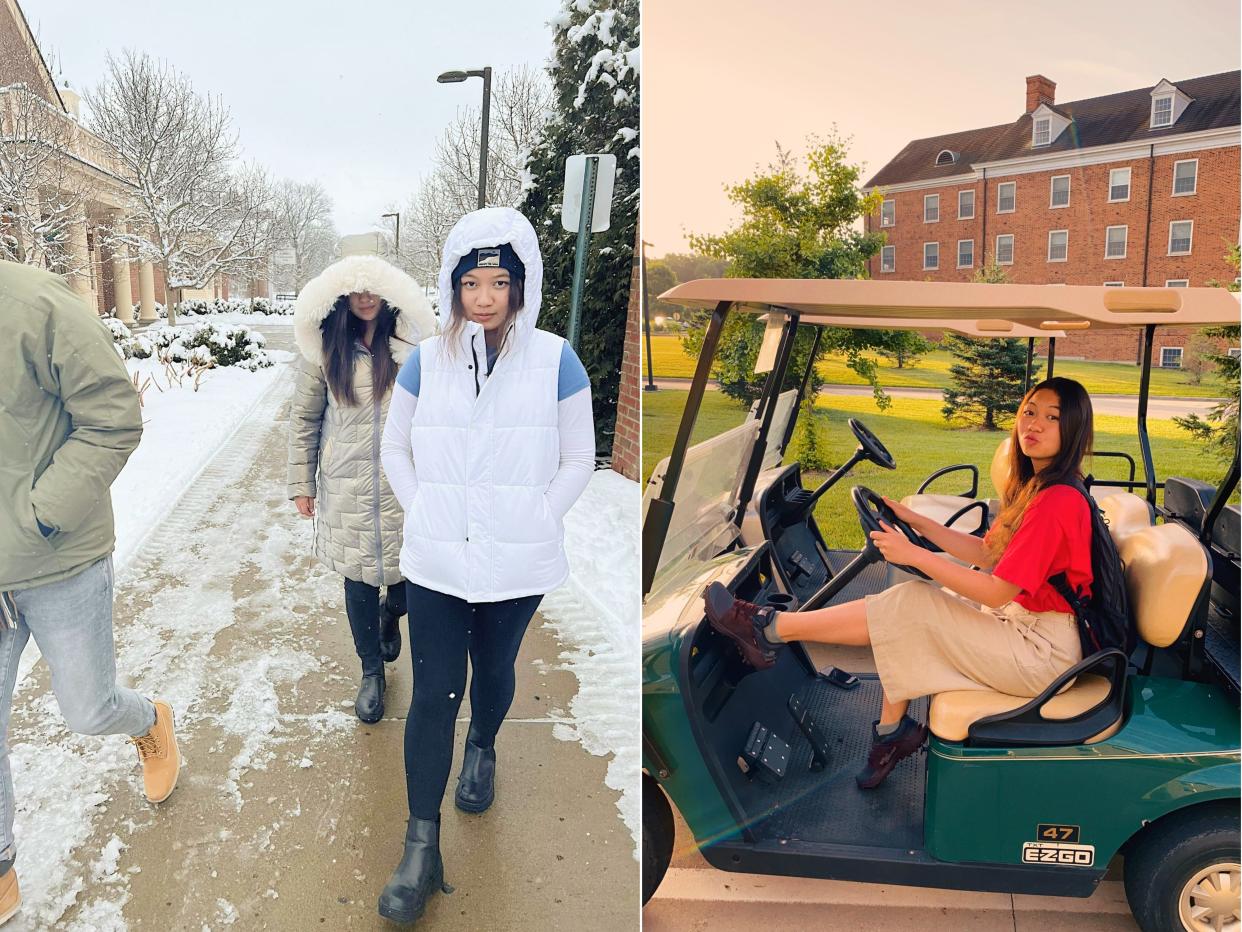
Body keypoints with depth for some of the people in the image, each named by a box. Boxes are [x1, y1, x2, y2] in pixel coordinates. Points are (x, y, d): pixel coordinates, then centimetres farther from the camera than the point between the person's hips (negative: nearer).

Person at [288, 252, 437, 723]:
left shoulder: (411, 344, -2)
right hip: (347, 485, 0)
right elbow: (304, 417, 5)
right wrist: (301, 483, 4)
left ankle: (391, 612, 43)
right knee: (358, 578, 8)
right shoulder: (325, 347, 0)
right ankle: (371, 670, 29)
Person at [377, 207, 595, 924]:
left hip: (517, 565, 0)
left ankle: (483, 750, 51)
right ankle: (422, 846, 12)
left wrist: (535, 522, -6)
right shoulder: (427, 361, -1)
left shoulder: (555, 360, -7)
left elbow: (579, 458, -1)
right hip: (435, 562, 1)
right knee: (434, 692, 1)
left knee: (494, 670, 19)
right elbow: (396, 447, 10)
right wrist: (423, 514, 1)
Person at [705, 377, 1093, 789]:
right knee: (908, 613, 2)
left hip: (1041, 652, -9)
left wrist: (914, 555, -23)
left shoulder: (1057, 501, -23)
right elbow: (987, 554, 11)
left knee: (909, 607, -17)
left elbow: (997, 591, -25)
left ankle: (770, 629, -9)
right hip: (1016, 622, 9)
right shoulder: (1033, 486, 8)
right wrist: (915, 521, 5)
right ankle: (892, 730, 8)